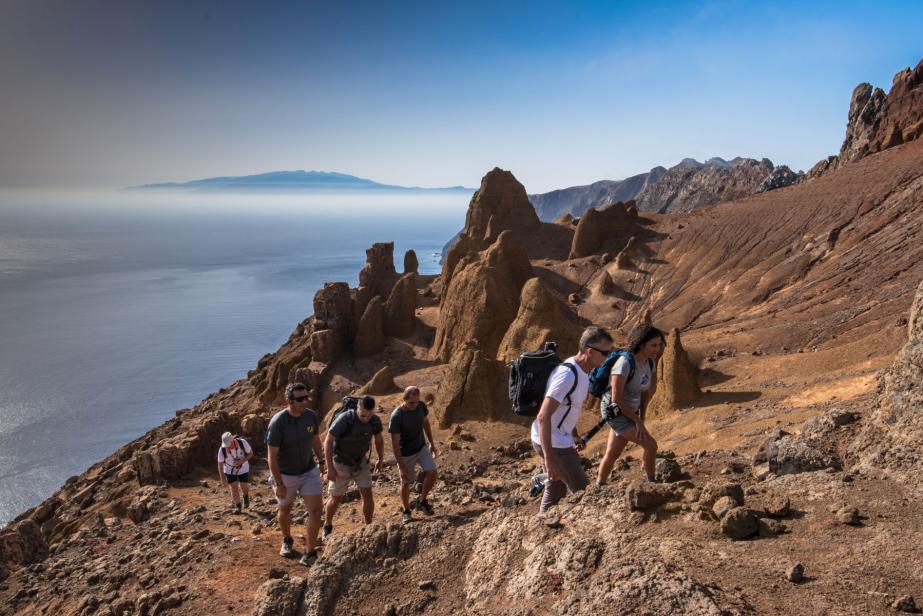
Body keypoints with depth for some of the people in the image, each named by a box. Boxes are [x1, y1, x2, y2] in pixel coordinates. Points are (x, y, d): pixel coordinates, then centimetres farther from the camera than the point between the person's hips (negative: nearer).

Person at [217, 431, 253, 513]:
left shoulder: (242, 443, -30)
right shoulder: (222, 449, -28)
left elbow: (250, 453, -14)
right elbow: (220, 464, -15)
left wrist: (241, 461, -30)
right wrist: (223, 479, -18)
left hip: (243, 469, 0)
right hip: (230, 470, 0)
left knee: (244, 487, 2)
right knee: (234, 488, -2)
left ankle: (246, 496, 37)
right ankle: (237, 506, 20)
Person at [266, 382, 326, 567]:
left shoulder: (311, 416, -12)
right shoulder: (278, 422, -26)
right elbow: (272, 456, -21)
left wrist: (321, 462, 14)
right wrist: (279, 484, -20)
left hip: (309, 471, 3)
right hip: (285, 475, -3)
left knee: (316, 509, -7)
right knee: (285, 509, 19)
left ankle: (309, 553, 5)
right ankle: (287, 540, 47)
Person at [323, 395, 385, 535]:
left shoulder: (375, 421, -16)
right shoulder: (344, 419, -31)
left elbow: (379, 440, 5)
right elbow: (328, 442, -24)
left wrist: (381, 460, 14)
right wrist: (330, 468, -23)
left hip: (361, 463, 3)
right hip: (341, 465, -3)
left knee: (367, 495, -6)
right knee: (335, 498, 9)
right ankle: (327, 526, 35)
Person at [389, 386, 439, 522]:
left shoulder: (421, 406, -13)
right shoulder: (396, 417, -27)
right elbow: (395, 443, -22)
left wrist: (432, 443, 11)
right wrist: (401, 465, -21)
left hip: (422, 447, 4)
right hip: (406, 454, -4)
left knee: (431, 472, -13)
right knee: (406, 482, 6)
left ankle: (422, 501, 10)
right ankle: (406, 511, 29)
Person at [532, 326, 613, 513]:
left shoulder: (581, 370, 4)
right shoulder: (567, 375, -27)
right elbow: (543, 417, -30)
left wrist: (575, 435, 23)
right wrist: (549, 458, -32)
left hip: (559, 439, 10)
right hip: (552, 443, -10)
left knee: (556, 490, 19)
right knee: (582, 491, 1)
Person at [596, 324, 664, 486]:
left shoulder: (650, 362, -5)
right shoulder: (625, 363, -29)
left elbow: (649, 390, 9)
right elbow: (616, 399, -26)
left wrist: (641, 417, 2)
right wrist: (638, 420, -17)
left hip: (629, 412, 7)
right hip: (614, 412, -7)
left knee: (612, 454, 16)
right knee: (651, 445, -9)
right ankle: (651, 482, 13)